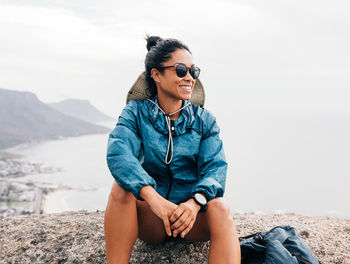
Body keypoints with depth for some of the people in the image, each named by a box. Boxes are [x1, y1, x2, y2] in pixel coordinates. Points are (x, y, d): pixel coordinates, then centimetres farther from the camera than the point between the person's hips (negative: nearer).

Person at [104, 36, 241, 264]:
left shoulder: (204, 120, 3)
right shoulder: (137, 112, -2)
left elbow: (216, 166, -11)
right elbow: (118, 153, -20)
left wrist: (196, 201, -33)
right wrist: (152, 196, -38)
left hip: (193, 219, 1)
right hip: (149, 219, 0)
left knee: (219, 208, -30)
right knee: (122, 188, -29)